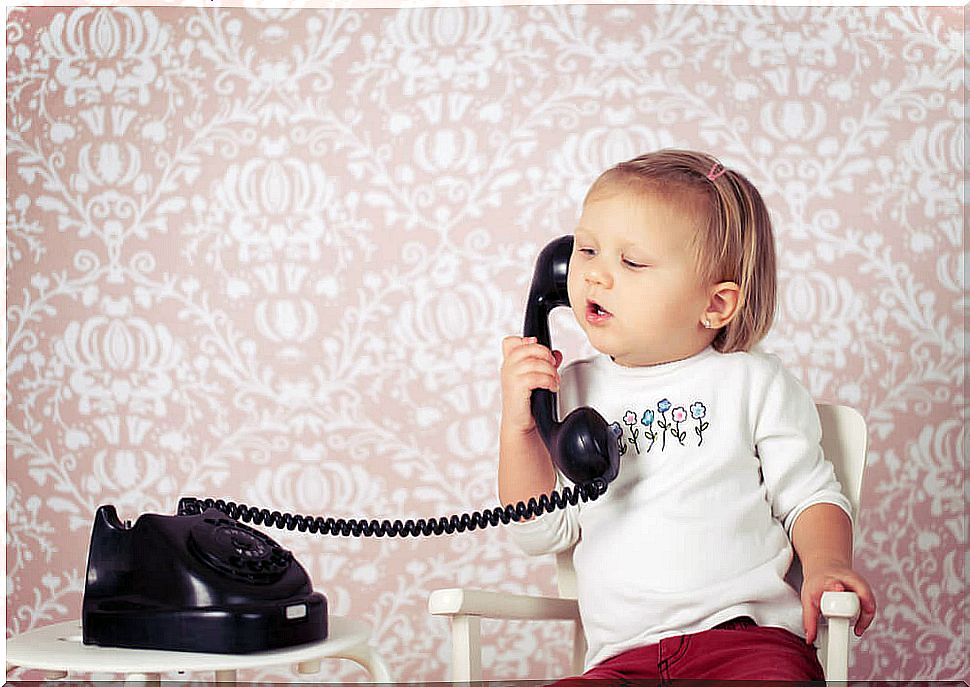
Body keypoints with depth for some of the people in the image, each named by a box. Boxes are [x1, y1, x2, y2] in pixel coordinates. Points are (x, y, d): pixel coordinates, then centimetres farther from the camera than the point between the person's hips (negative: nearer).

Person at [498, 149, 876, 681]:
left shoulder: (753, 383, 6)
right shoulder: (572, 390, 12)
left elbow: (810, 496, 9)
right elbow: (541, 532, 10)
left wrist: (826, 564, -11)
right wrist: (519, 424, -2)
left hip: (748, 634, -2)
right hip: (623, 656, 2)